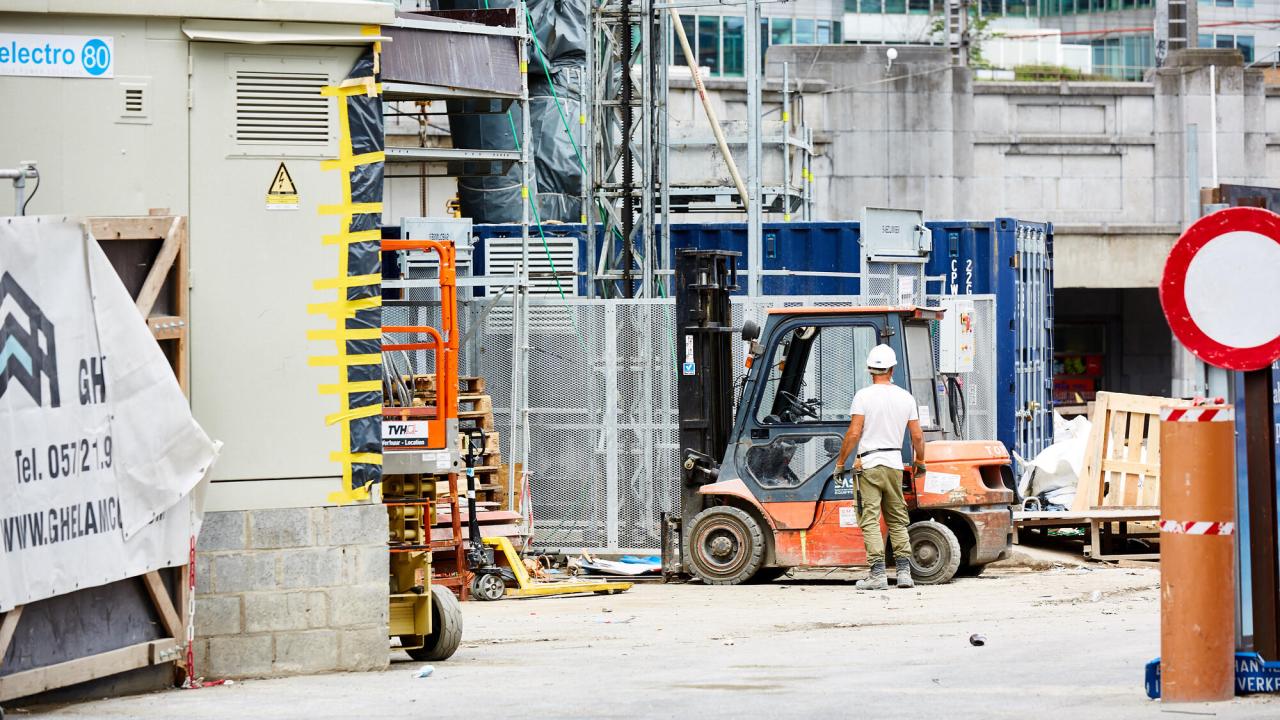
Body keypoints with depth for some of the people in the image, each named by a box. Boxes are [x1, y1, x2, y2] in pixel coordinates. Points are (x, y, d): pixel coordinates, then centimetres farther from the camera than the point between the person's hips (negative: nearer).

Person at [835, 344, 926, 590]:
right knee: (897, 520, 13)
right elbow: (917, 436, 8)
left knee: (870, 520, -4)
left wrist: (841, 460, 1)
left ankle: (878, 574, -11)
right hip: (895, 464, 4)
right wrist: (919, 462, 24)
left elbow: (854, 433, -10)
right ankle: (904, 572, 8)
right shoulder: (906, 397, 6)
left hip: (868, 464, -4)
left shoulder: (864, 396, -6)